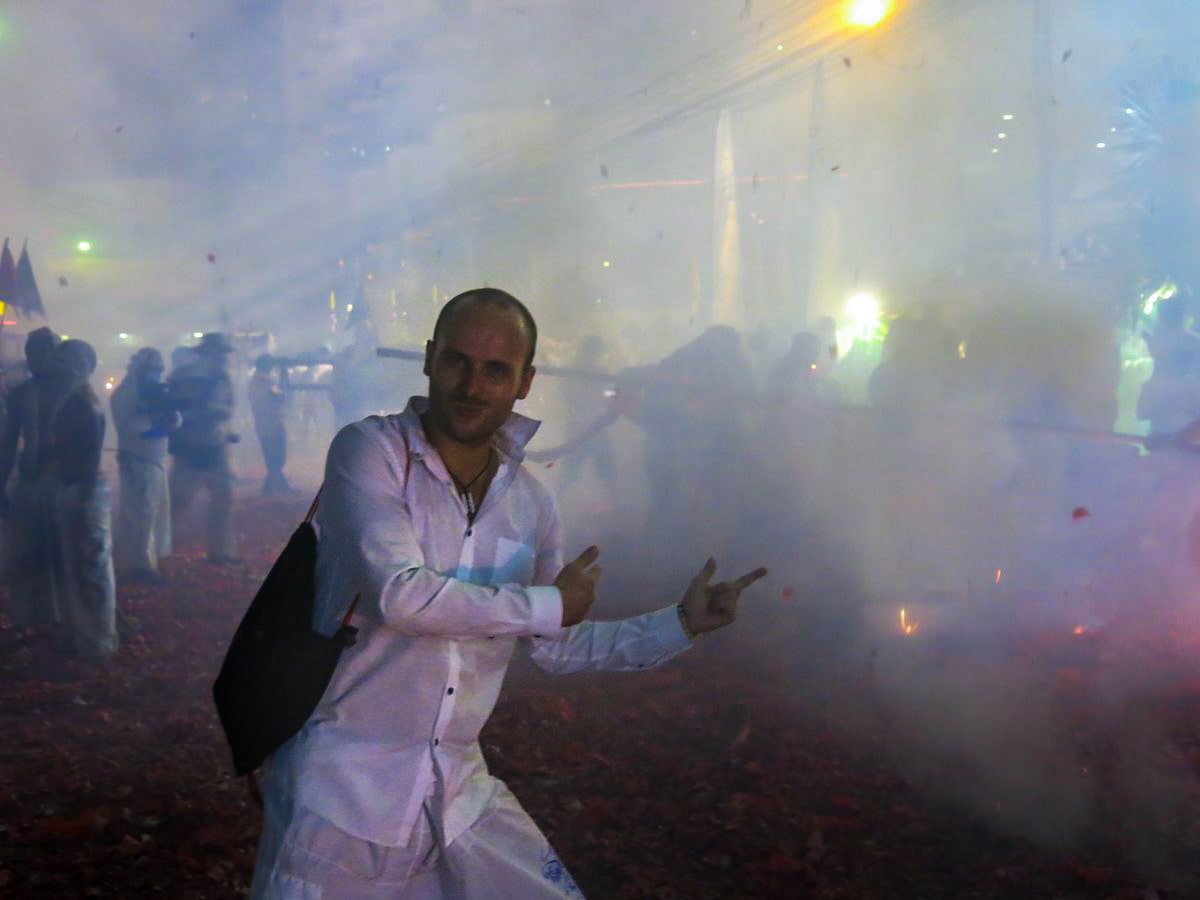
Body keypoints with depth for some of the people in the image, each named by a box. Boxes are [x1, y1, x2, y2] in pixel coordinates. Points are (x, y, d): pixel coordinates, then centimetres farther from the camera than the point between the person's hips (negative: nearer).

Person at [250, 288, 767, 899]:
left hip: (460, 791, 5)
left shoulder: (529, 502, 3)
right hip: (343, 787, -5)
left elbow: (558, 648, 14)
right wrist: (550, 605, -15)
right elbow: (399, 595, -26)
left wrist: (683, 622, 7)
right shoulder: (371, 451, -13)